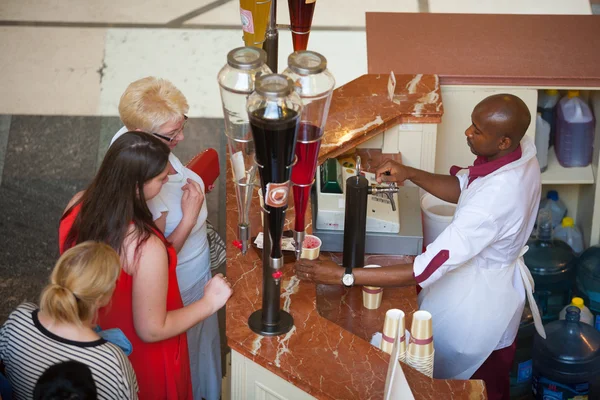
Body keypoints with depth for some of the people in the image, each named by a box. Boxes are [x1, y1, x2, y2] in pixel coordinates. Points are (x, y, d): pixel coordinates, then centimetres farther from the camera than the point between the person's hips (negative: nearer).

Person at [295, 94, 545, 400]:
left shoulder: (494, 200, -42)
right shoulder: (521, 147, -15)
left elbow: (427, 269, -41)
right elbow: (463, 188, 2)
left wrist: (343, 276, -40)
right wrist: (409, 174, -14)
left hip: (479, 296, -8)